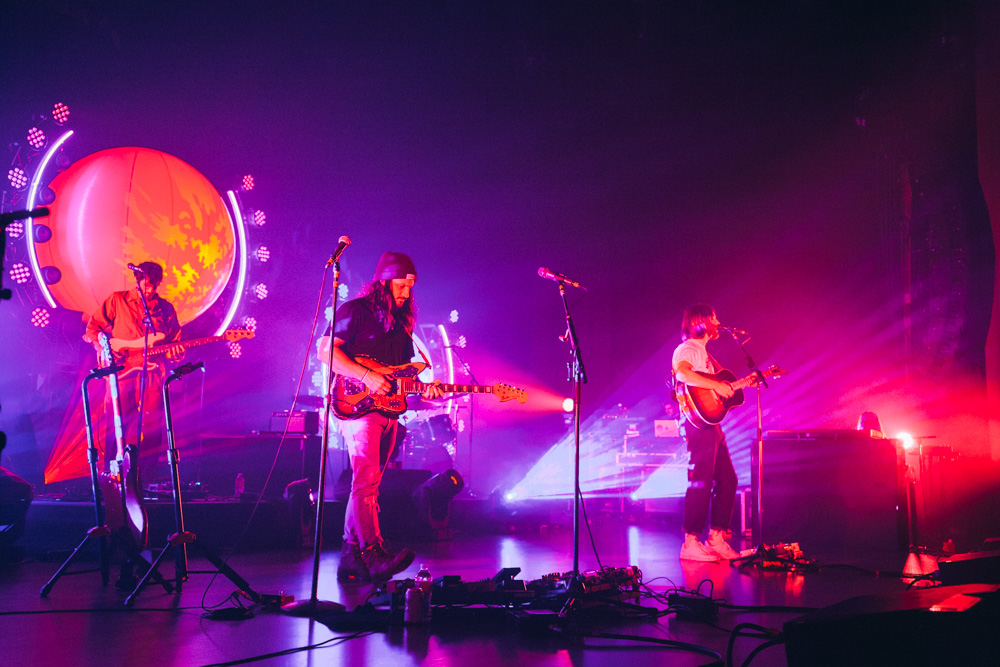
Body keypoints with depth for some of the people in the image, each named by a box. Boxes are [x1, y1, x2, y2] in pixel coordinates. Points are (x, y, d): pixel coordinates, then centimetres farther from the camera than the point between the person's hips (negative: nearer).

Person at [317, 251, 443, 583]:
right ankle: (374, 554, -24)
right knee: (366, 479, -18)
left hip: (388, 410, 8)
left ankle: (351, 558, 15)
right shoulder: (355, 310, -3)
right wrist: (366, 377, -20)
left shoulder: (401, 322, 20)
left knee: (366, 483, 9)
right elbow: (326, 350, -12)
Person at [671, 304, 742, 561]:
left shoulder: (703, 351, 24)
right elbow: (683, 373, -29)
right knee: (701, 483, -10)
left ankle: (716, 539, 18)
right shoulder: (687, 349, -8)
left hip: (711, 423, 10)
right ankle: (691, 543, -4)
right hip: (698, 422, -10)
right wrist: (716, 385, -28)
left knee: (727, 480, 11)